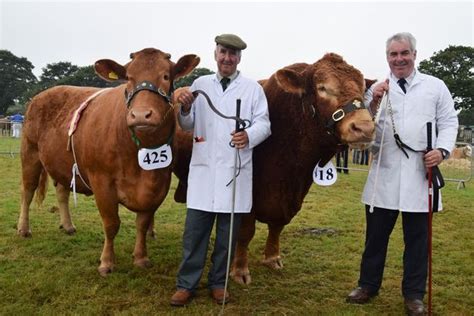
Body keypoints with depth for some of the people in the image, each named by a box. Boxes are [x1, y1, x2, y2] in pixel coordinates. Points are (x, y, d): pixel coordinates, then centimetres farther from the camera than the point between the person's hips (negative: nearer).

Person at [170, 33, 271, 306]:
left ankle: (218, 283, 22)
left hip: (236, 170, -1)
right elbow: (188, 125, 13)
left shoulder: (253, 88, 7)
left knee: (227, 232, 7)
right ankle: (186, 284, 13)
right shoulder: (200, 84, 12)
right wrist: (185, 109, -9)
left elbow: (264, 124, 1)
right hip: (203, 168, 1)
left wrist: (249, 136, -21)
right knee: (195, 230, 2)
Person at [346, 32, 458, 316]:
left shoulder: (436, 86, 8)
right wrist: (373, 103, -10)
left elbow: (449, 122, 5)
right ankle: (368, 285, 25)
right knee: (376, 234, 10)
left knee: (417, 237, 7)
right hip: (384, 174, 1)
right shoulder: (376, 90, 10)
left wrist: (442, 150, -12)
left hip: (420, 174, -1)